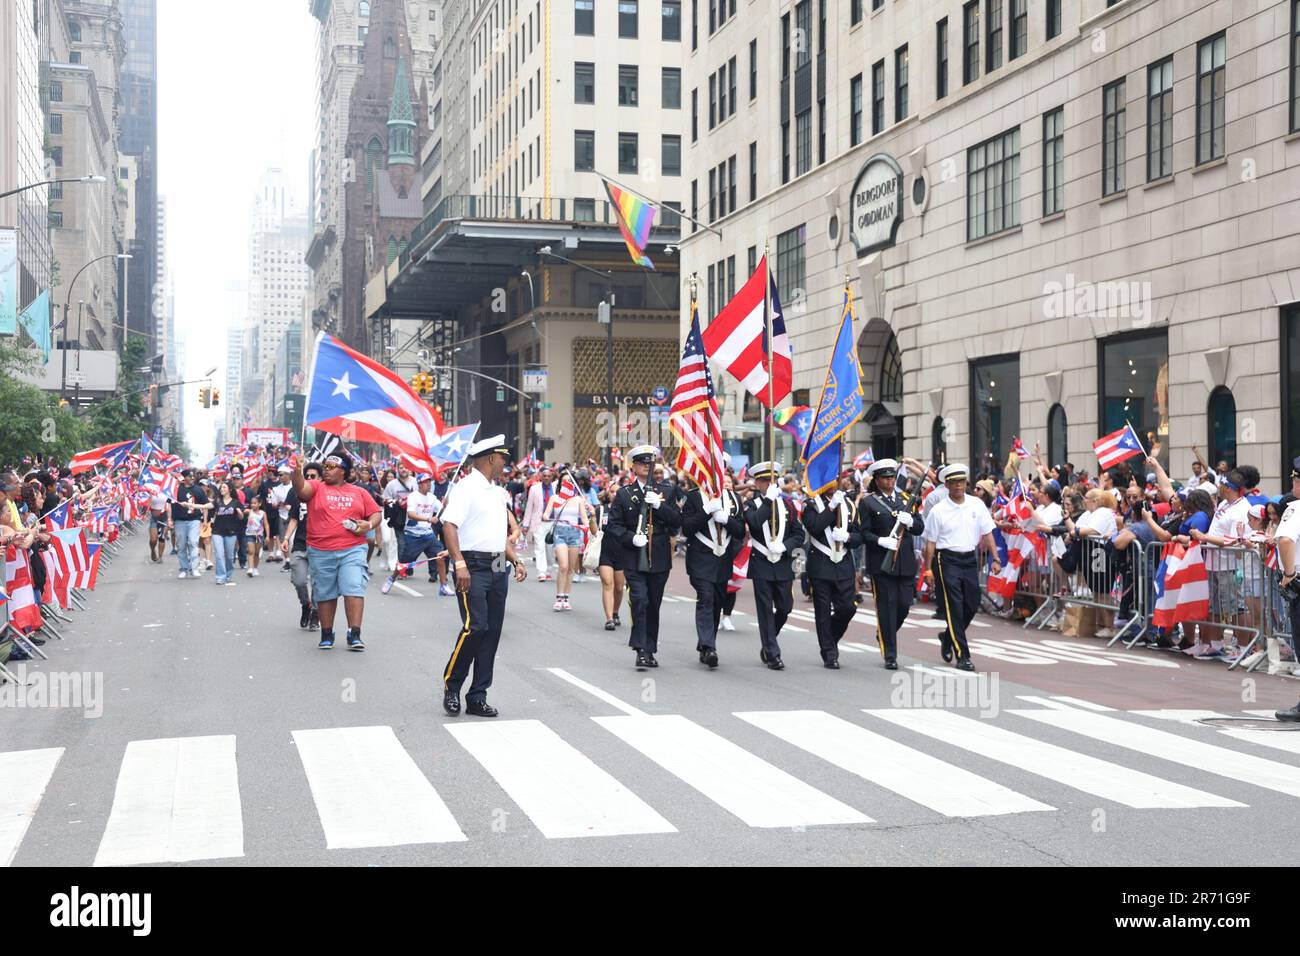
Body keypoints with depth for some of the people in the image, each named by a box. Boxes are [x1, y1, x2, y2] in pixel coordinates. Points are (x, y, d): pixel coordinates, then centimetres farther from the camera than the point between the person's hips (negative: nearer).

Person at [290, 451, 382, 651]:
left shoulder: (360, 493, 12)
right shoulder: (316, 488, 6)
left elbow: (376, 514, 14)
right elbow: (301, 489, -14)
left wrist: (369, 525, -7)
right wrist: (297, 471, -32)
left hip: (352, 550, 0)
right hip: (320, 553, 0)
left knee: (354, 590, -10)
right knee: (325, 594, 9)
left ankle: (354, 635, -9)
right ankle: (326, 635, 21)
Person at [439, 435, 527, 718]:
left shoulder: (499, 492, 19)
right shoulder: (466, 488, -8)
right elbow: (449, 525, -17)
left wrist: (516, 561, 14)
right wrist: (459, 564, -26)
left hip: (498, 567, 8)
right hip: (474, 566, -8)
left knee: (492, 631, 6)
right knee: (475, 626, -16)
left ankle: (478, 697, 12)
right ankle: (451, 686, 3)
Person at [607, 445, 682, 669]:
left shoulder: (665, 491, 10)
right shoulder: (624, 493, 5)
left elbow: (677, 521, 2)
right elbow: (614, 525, 2)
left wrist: (659, 505, -12)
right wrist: (631, 538, -14)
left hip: (659, 559, 3)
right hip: (634, 559, -2)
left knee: (654, 605, 9)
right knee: (640, 601, -15)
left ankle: (650, 650, 18)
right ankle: (641, 650, -14)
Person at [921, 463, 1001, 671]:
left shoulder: (977, 505, 3)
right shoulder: (938, 511, -6)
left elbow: (987, 534, 7)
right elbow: (930, 543, -2)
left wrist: (995, 559, 1)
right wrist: (928, 569, -5)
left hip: (969, 559, 4)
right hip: (947, 560, -4)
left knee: (972, 606, 8)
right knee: (954, 608, -5)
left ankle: (948, 637, 34)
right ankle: (963, 656, 0)